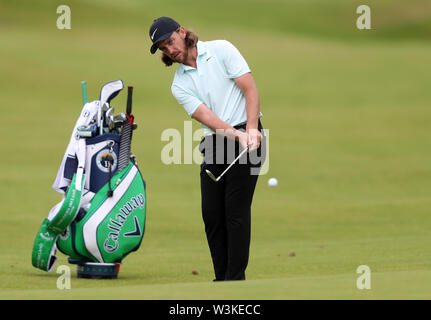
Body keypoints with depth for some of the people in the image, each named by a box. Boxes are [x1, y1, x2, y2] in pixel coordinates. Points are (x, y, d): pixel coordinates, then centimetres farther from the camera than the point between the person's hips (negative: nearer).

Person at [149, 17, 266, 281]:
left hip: (247, 134, -5)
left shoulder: (221, 50, 0)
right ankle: (222, 279, 8)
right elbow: (206, 117, -6)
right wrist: (237, 135, -22)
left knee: (236, 210, -10)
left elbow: (250, 89, -5)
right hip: (214, 145, 5)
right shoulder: (179, 85, 8)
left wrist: (251, 129, -18)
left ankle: (236, 279, -8)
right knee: (212, 213, 0)